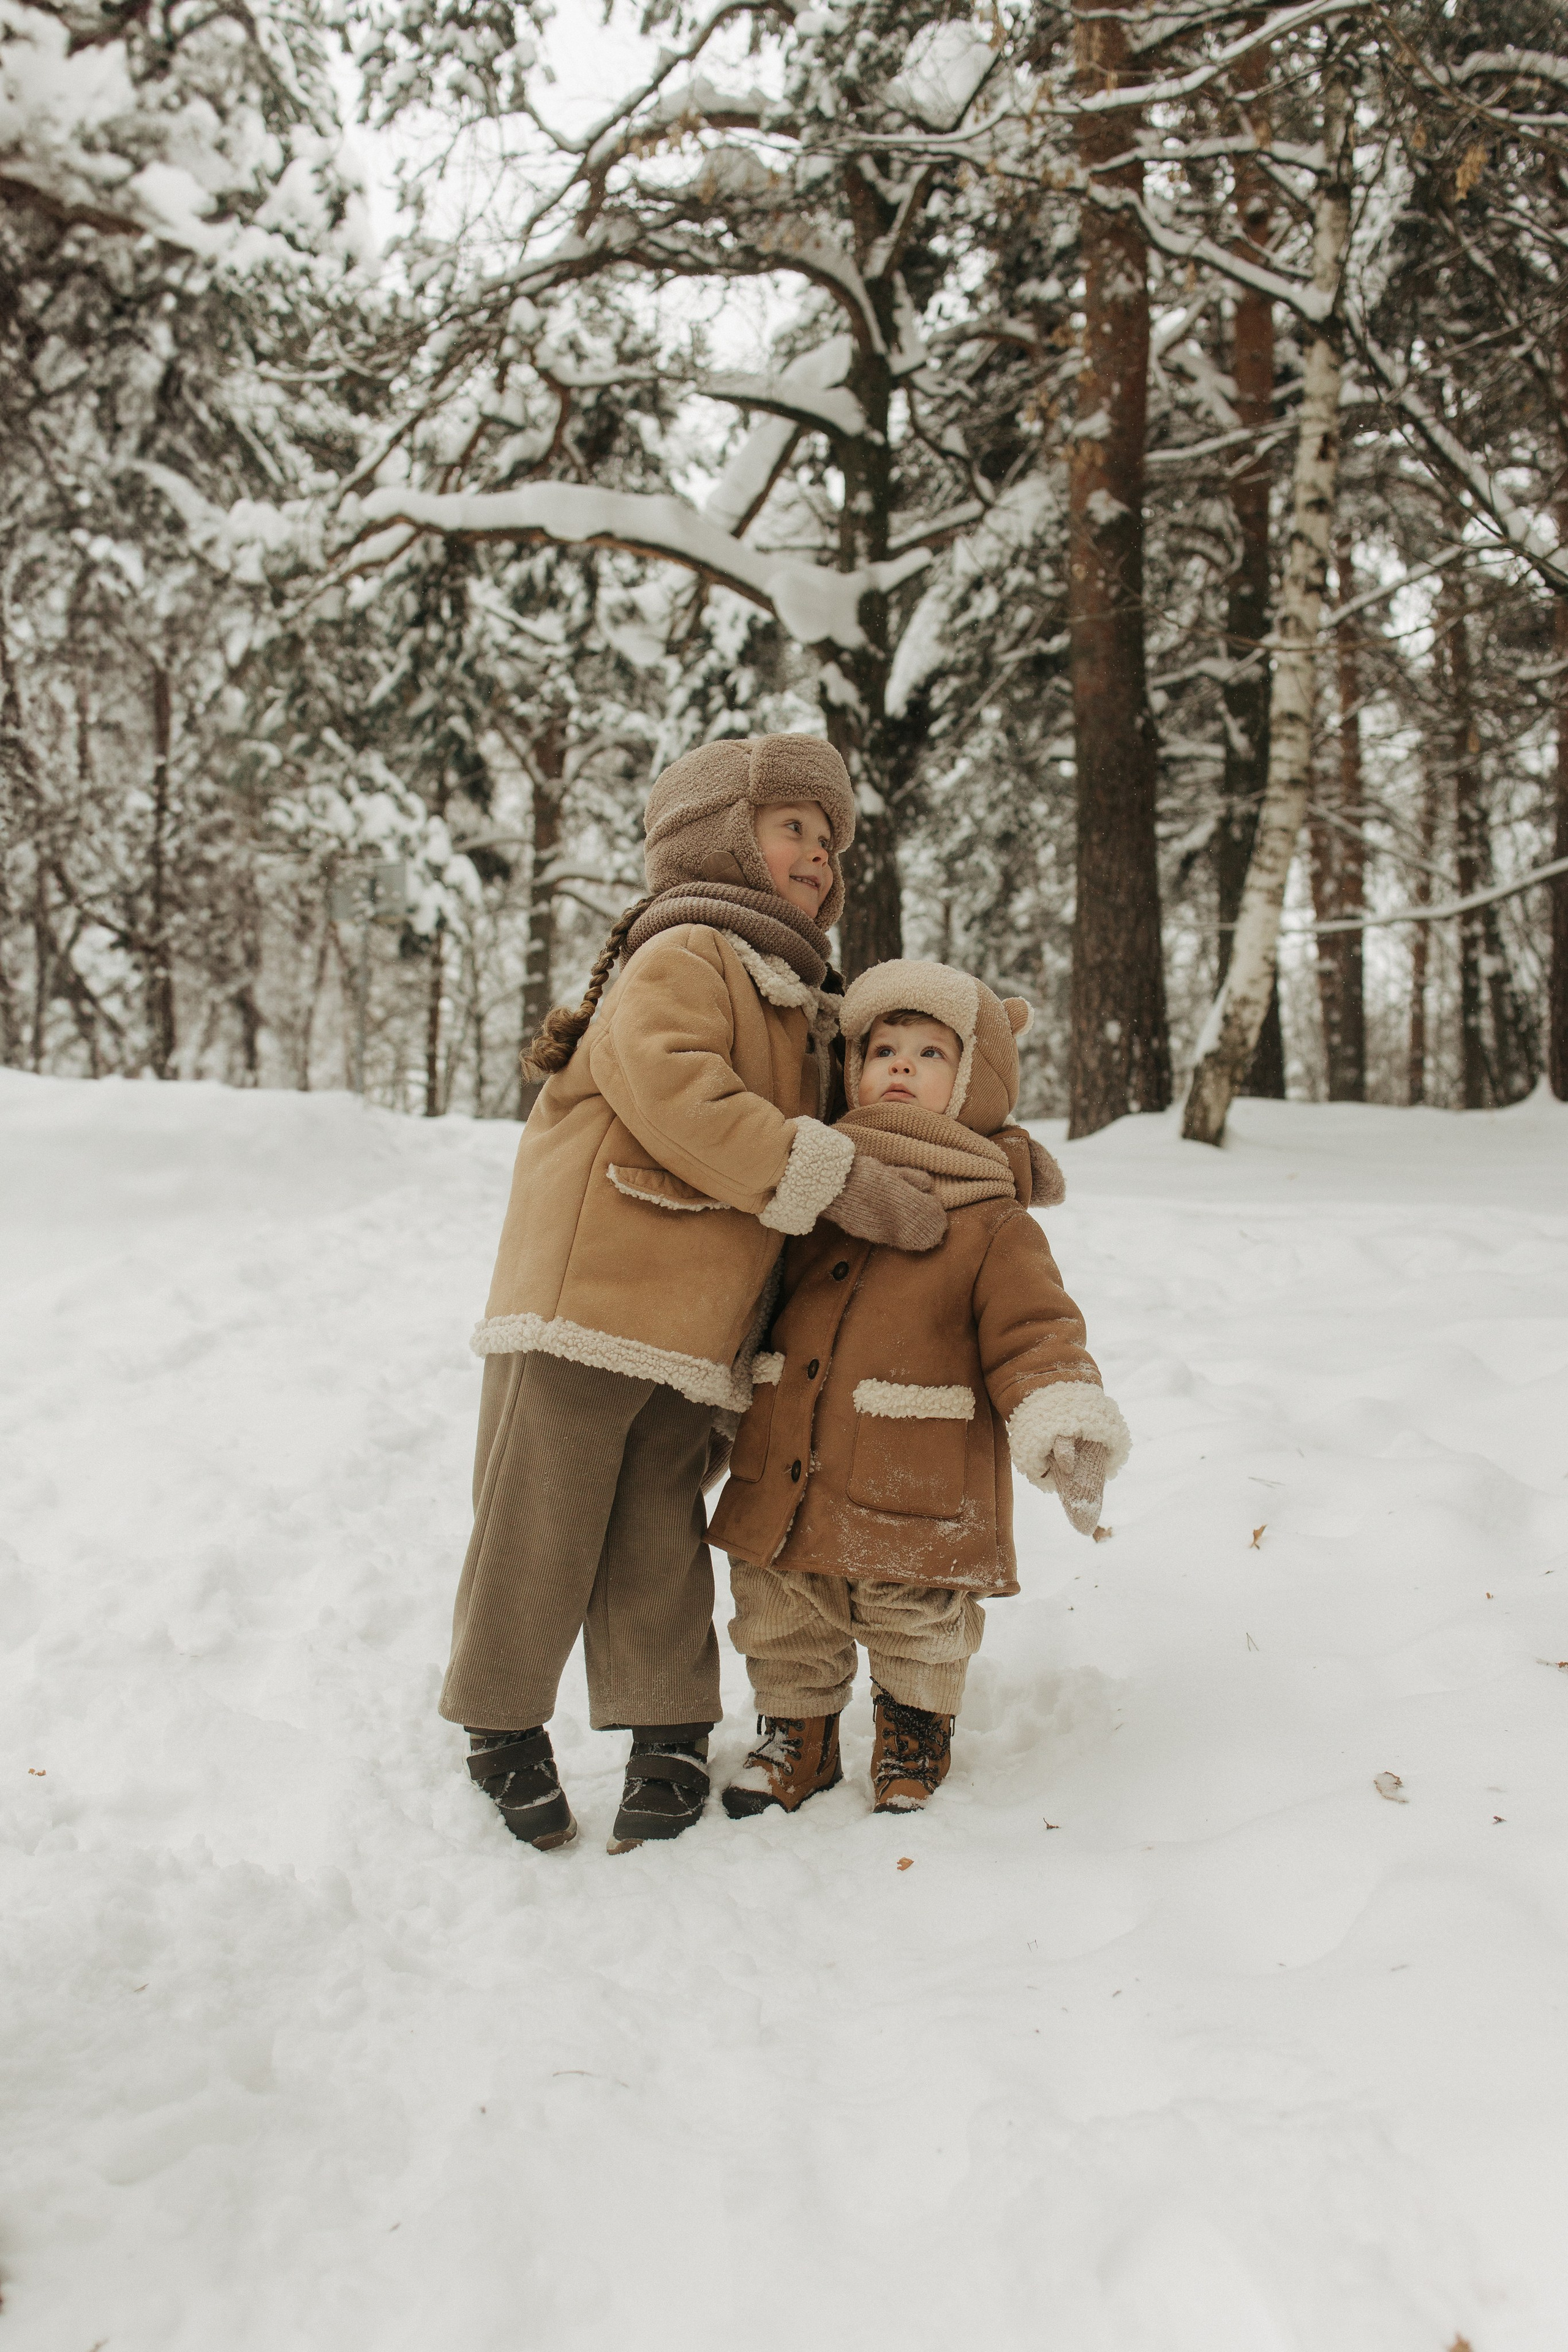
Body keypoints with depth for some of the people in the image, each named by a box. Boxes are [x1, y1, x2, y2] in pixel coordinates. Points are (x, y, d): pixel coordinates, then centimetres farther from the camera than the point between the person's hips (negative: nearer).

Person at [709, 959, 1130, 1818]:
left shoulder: (995, 1223, -6)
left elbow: (1035, 1333, -11)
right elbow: (756, 1292, 25)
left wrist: (1065, 1422, -26)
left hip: (917, 1501, -5)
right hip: (785, 1484, 5)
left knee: (917, 1630, 12)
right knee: (782, 1627, 16)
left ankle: (915, 1730, 38)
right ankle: (796, 1733, 39)